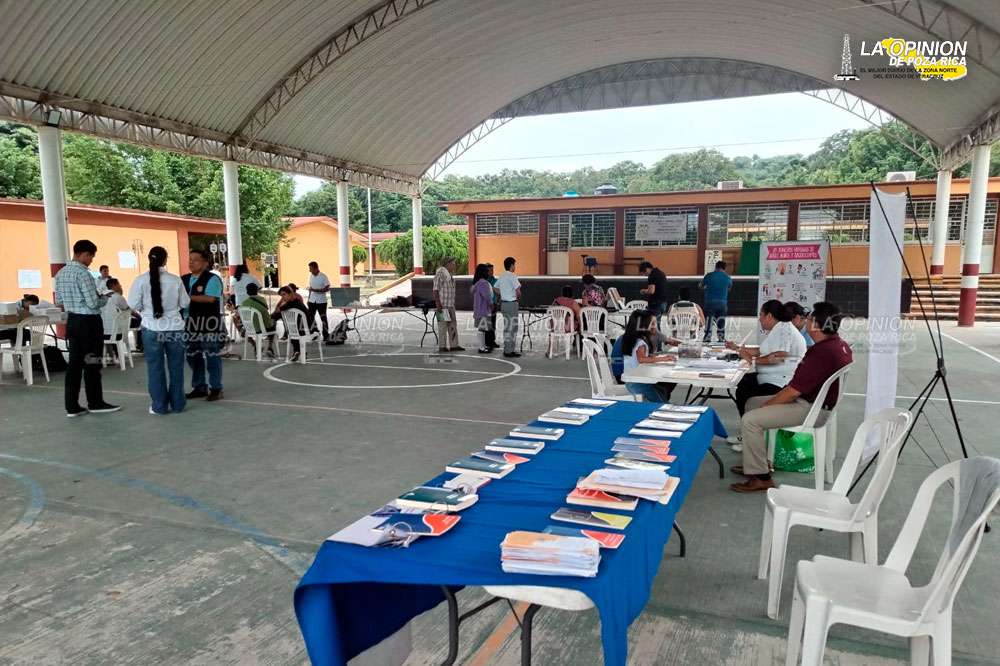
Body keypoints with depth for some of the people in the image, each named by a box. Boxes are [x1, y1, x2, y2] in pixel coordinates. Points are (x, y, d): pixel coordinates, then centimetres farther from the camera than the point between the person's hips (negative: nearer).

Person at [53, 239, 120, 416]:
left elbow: (59, 301, 15)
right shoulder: (83, 273, -19)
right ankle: (95, 403, 14)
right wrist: (104, 299, -1)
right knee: (91, 364, 3)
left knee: (74, 363, 9)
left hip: (72, 321, 8)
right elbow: (93, 304, -21)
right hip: (89, 322, -8)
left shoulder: (61, 273, 8)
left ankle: (72, 406, 12)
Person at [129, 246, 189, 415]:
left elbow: (135, 305, -6)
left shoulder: (141, 280, -7)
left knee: (155, 367, 9)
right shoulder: (175, 280, -6)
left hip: (152, 328, 0)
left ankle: (159, 406, 14)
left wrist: (147, 308, 13)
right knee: (176, 366, 10)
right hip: (174, 327, 1)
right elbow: (185, 303, 2)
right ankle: (177, 404, 16)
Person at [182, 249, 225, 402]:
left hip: (209, 323, -7)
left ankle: (216, 389, 7)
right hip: (190, 323, 7)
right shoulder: (184, 279, 12)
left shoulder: (212, 278, -9)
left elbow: (210, 298, -21)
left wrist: (188, 296, -21)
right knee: (193, 356, 13)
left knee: (211, 356, -1)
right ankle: (199, 387, 24)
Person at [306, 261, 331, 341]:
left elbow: (327, 289, -14)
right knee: (310, 317, 6)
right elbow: (311, 288, 16)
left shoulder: (323, 276, -10)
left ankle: (326, 335, 7)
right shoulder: (311, 276, 10)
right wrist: (309, 298, 14)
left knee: (323, 318, 0)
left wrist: (316, 290, -23)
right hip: (312, 301, 6)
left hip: (321, 301, -6)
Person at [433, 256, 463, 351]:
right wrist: (438, 305, -21)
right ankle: (442, 346, 2)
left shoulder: (449, 275, 17)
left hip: (450, 305, 9)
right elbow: (436, 291, -15)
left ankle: (454, 345, 12)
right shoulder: (440, 275, -11)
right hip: (443, 306, -9)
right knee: (443, 326, -4)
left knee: (453, 325, 8)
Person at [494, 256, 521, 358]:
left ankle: (506, 349, 20)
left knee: (506, 327, 15)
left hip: (503, 303, 9)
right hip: (511, 304, -9)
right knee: (512, 328, -3)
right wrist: (519, 299, -3)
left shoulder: (501, 276, 11)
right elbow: (518, 291, -21)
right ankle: (509, 351, -1)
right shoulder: (512, 276, -15)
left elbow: (495, 288, 19)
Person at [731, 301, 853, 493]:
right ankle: (756, 461, 22)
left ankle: (761, 478, -9)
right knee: (752, 403, 16)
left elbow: (794, 391, -24)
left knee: (750, 420, -18)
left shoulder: (822, 353, -27)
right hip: (819, 401, 11)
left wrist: (765, 406, -11)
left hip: (813, 409, -11)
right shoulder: (840, 345, 6)